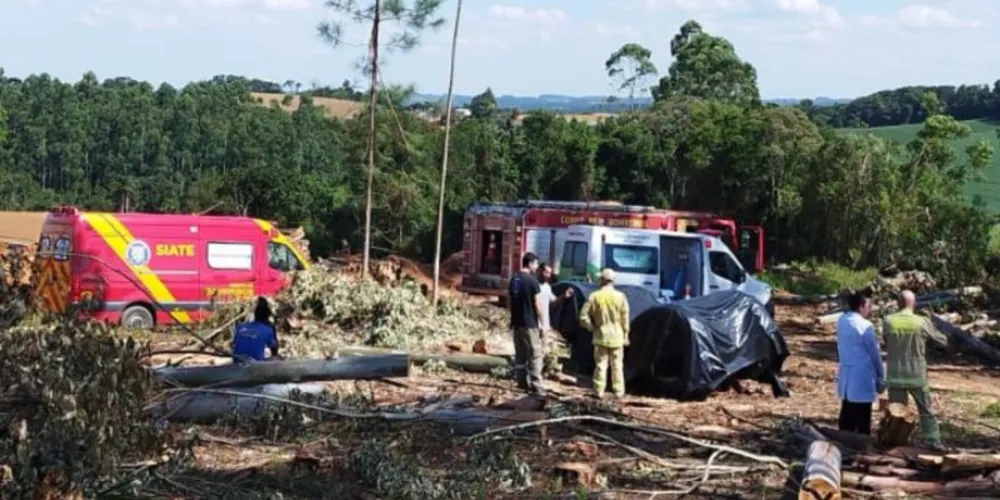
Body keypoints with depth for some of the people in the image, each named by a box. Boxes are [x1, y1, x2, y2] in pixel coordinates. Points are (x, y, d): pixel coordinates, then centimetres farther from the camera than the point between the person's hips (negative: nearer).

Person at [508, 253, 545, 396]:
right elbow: (537, 305, -13)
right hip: (530, 323, -7)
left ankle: (522, 382, 18)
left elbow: (509, 300, 13)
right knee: (535, 354, -4)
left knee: (520, 354, 14)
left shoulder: (514, 279, 7)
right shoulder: (532, 281, -14)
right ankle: (536, 386, -9)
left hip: (517, 322, 7)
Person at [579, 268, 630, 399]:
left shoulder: (594, 297, -7)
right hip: (616, 337, 1)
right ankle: (618, 391, 12)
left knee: (601, 364, 6)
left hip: (601, 336, -1)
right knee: (617, 365, 10)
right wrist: (625, 335, 7)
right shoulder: (620, 296, -6)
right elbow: (625, 318, -2)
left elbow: (583, 316, -8)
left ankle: (599, 391, 5)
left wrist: (591, 327, 6)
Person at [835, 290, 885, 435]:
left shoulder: (842, 321, 4)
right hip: (862, 377, -7)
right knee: (862, 418, 0)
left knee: (847, 416, 14)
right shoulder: (865, 326, -18)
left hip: (846, 375, 7)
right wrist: (881, 377, 0)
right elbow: (874, 353, -11)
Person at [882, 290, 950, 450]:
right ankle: (933, 440, 14)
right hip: (917, 375, 0)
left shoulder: (888, 321, -8)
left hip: (895, 376, 1)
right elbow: (943, 341, 5)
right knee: (926, 410, 14)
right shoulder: (922, 323, -9)